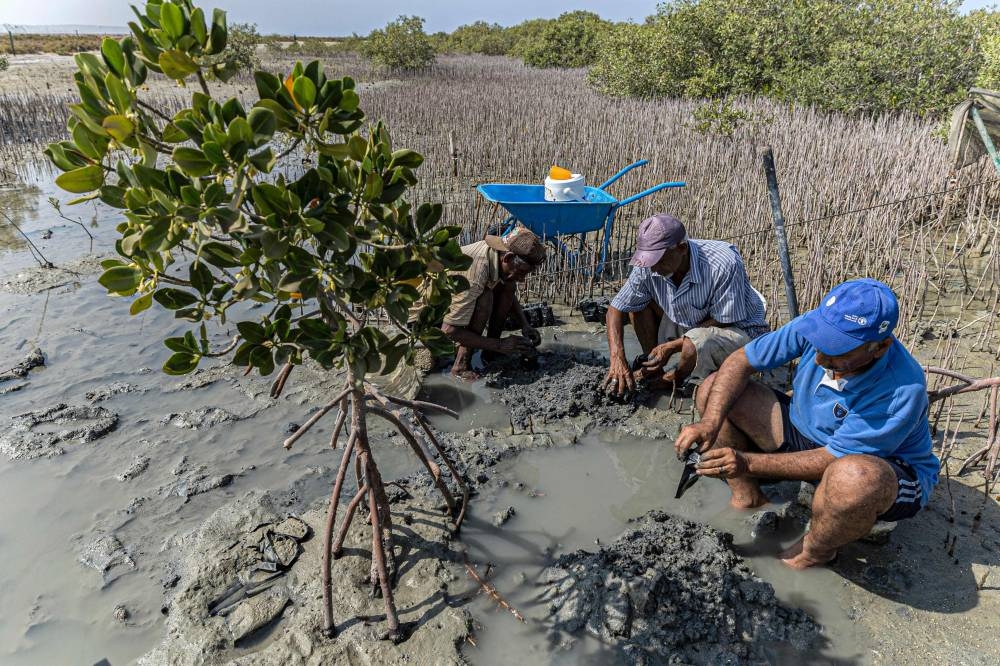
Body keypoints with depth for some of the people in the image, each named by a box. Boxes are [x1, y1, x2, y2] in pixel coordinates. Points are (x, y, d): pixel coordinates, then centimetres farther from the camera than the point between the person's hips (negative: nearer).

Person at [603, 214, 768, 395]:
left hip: (738, 329, -5)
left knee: (696, 342, -37)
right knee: (639, 302, -10)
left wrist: (673, 346, -26)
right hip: (690, 328, 5)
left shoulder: (724, 264, -33)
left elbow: (724, 321, -23)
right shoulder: (649, 266, -18)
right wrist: (618, 358, -25)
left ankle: (673, 379, -2)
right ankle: (652, 369, 4)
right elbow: (617, 308, -12)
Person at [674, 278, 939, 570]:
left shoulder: (903, 390, -34)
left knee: (854, 477, -44)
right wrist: (710, 422, -29)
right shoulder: (817, 323, -22)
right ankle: (747, 499, 3)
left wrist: (749, 463, -36)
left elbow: (832, 458, -29)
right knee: (714, 390, -10)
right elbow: (741, 361, -15)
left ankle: (815, 553, -9)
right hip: (806, 433, 5)